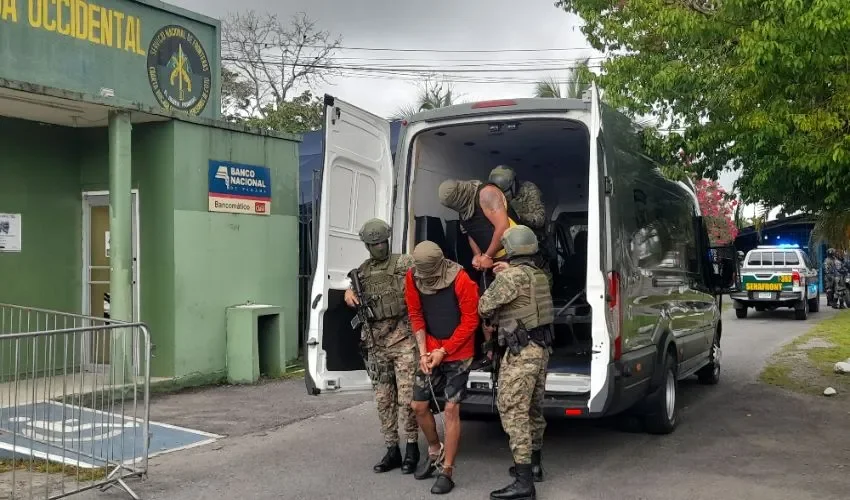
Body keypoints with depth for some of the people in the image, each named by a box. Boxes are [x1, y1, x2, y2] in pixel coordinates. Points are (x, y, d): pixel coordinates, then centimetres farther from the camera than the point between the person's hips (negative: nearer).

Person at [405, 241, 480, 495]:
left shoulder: (461, 280, -21)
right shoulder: (413, 278, -7)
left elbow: (470, 321, -15)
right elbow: (416, 315, 2)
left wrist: (443, 351, -15)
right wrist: (423, 352, -6)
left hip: (458, 353, -5)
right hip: (430, 351, 5)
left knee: (451, 409, -7)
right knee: (419, 406, 7)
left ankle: (447, 472, 3)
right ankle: (434, 451, 33)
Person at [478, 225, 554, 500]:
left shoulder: (510, 277, -14)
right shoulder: (538, 275, 12)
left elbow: (484, 308, -6)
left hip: (521, 351, -9)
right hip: (540, 347, 9)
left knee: (512, 411, -9)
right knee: (532, 408, 20)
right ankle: (533, 465, 33)